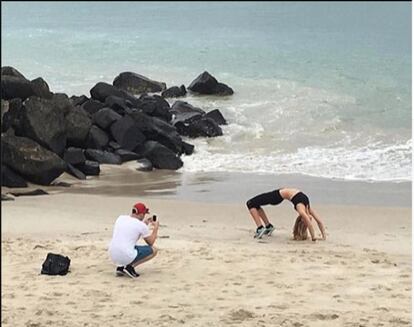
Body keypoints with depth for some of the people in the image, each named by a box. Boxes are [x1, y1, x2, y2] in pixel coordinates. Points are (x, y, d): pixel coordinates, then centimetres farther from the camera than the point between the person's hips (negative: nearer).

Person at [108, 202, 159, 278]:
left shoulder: (120, 218, 11)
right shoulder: (141, 225, -5)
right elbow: (151, 243, 9)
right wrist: (156, 227, 22)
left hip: (113, 256, 7)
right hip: (127, 257, -7)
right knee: (153, 250, 11)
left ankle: (120, 267, 12)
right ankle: (130, 266, -3)